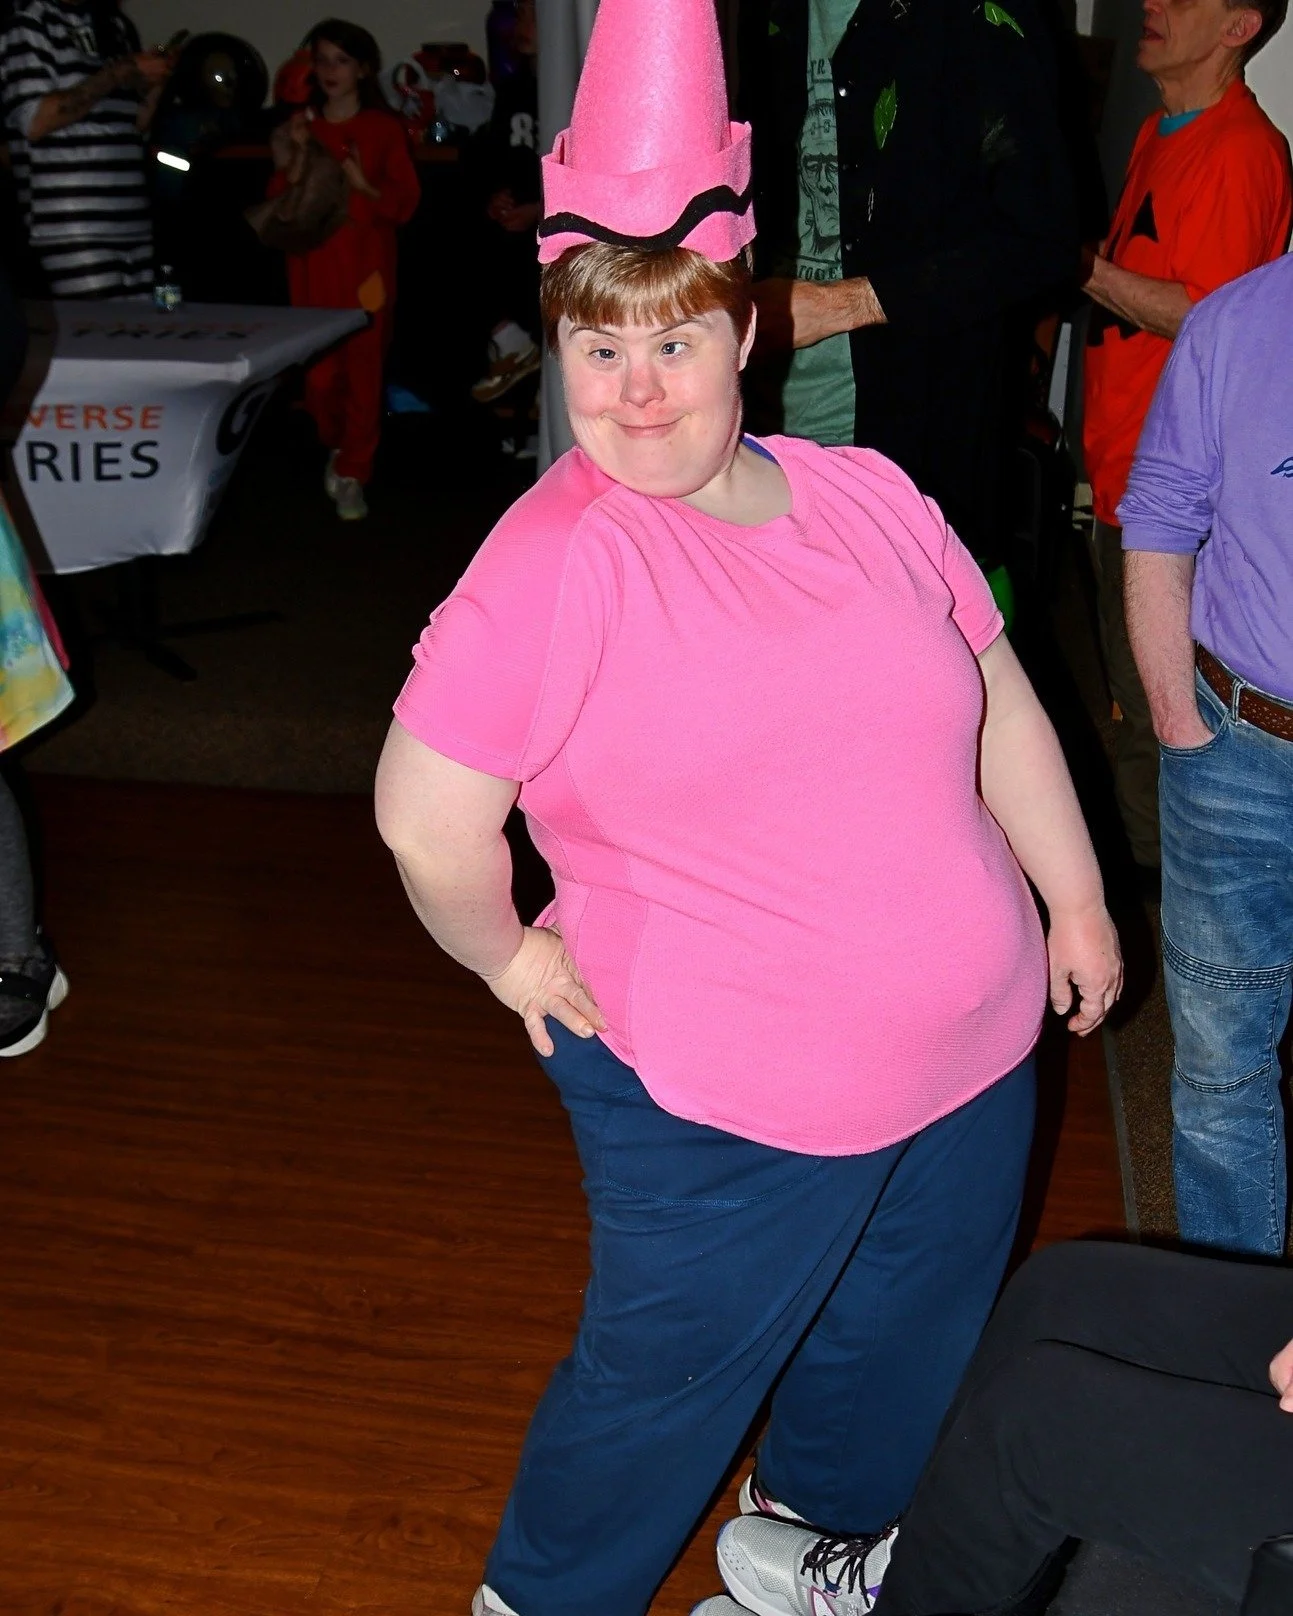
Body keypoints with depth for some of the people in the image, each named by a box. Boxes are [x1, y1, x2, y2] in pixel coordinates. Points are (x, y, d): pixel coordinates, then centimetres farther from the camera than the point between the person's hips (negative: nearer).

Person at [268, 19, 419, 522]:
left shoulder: (383, 128, 2)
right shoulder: (302, 126, 10)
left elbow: (405, 202, -1)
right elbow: (277, 204, 8)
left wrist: (364, 185, -17)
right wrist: (296, 160, -8)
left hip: (366, 266, -2)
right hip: (313, 268, 2)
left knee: (363, 370, -6)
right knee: (319, 372, 1)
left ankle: (352, 473, 3)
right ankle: (336, 446, 29)